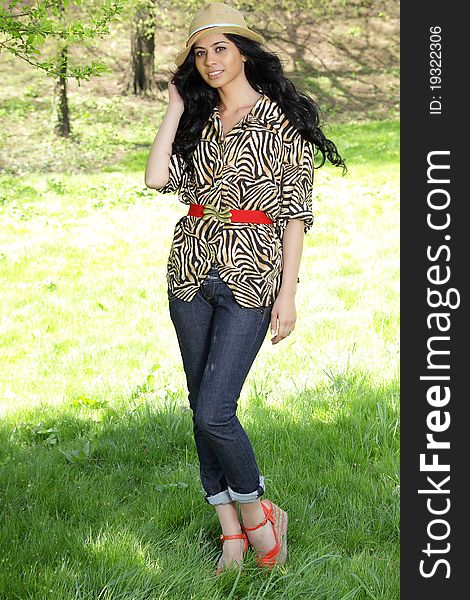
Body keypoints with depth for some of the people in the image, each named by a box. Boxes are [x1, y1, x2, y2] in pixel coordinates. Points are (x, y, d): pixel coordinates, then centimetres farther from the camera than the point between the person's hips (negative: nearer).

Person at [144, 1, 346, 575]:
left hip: (249, 279, -6)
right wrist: (176, 105, 4)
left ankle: (258, 513, 11)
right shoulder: (196, 120, 12)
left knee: (213, 413, -13)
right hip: (192, 273, 6)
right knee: (202, 410, 7)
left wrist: (288, 293, -10)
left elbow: (295, 213, -4)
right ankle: (232, 536, 19)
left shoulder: (282, 120, -2)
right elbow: (157, 178, -4)